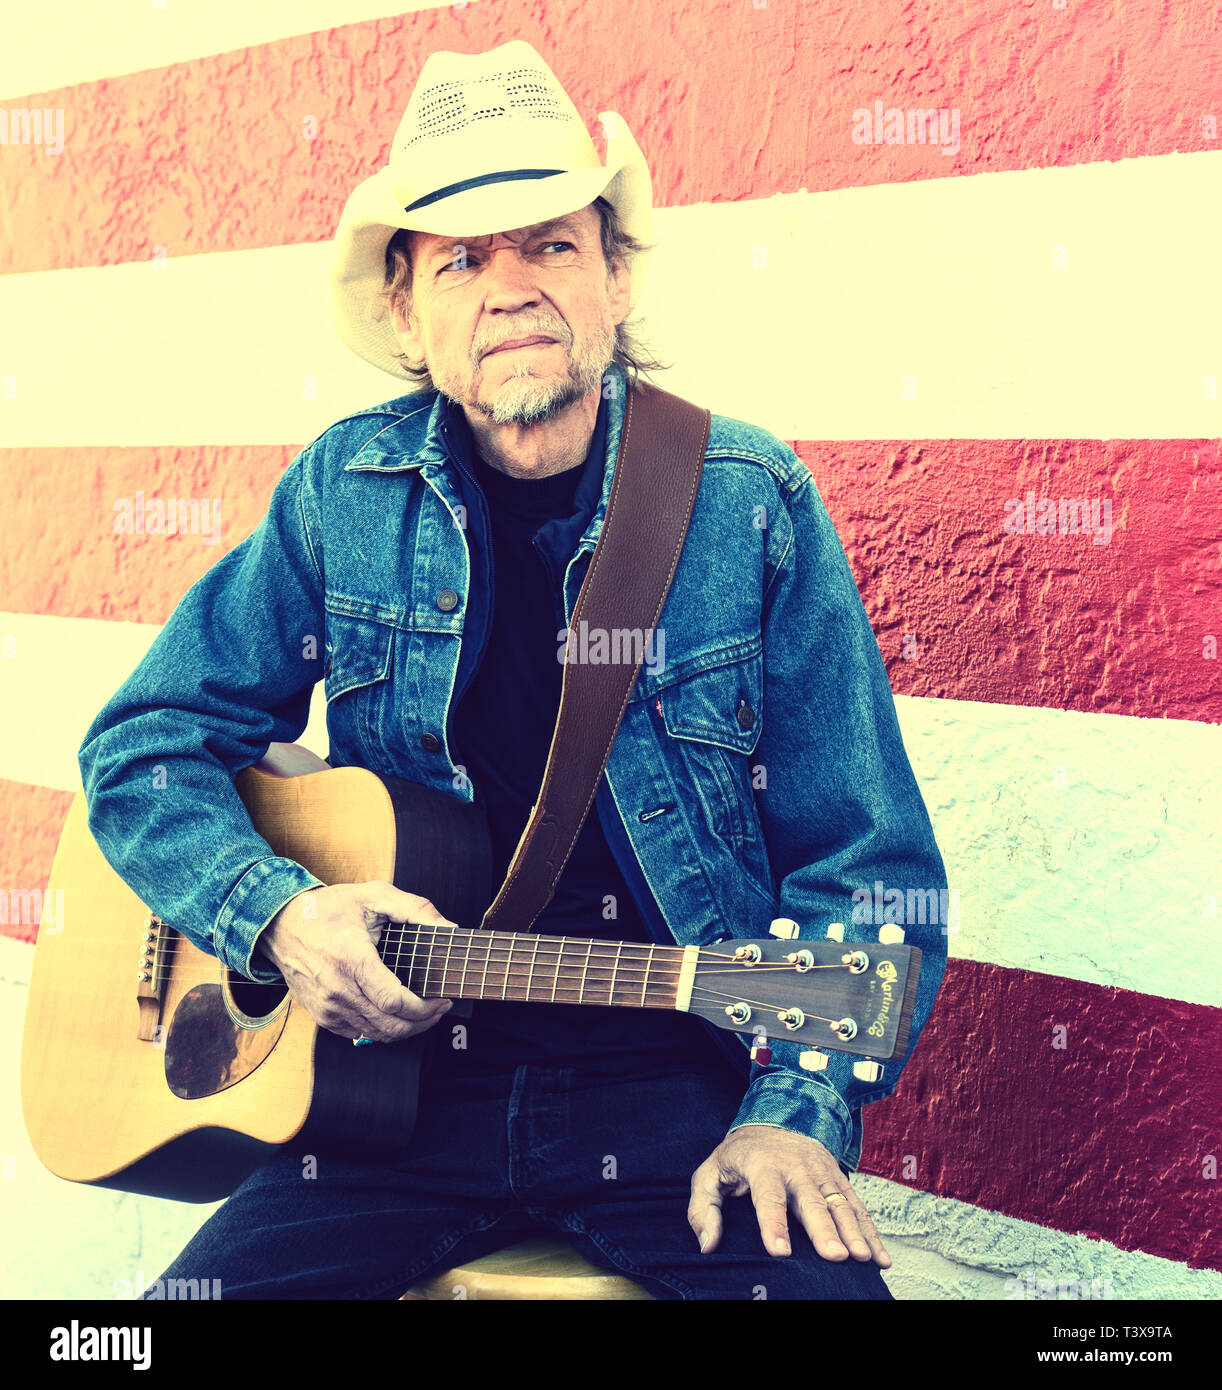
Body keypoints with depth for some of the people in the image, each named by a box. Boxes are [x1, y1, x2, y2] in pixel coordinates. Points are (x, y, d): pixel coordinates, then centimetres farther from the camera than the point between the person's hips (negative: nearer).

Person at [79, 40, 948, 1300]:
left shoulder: (754, 504, -3)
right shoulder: (343, 493, 2)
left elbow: (865, 865, -2)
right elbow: (143, 747, 7)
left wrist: (798, 1113, -16)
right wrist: (279, 915, -11)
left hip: (680, 1079, -1)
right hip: (400, 1072, 2)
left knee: (820, 1276, -27)